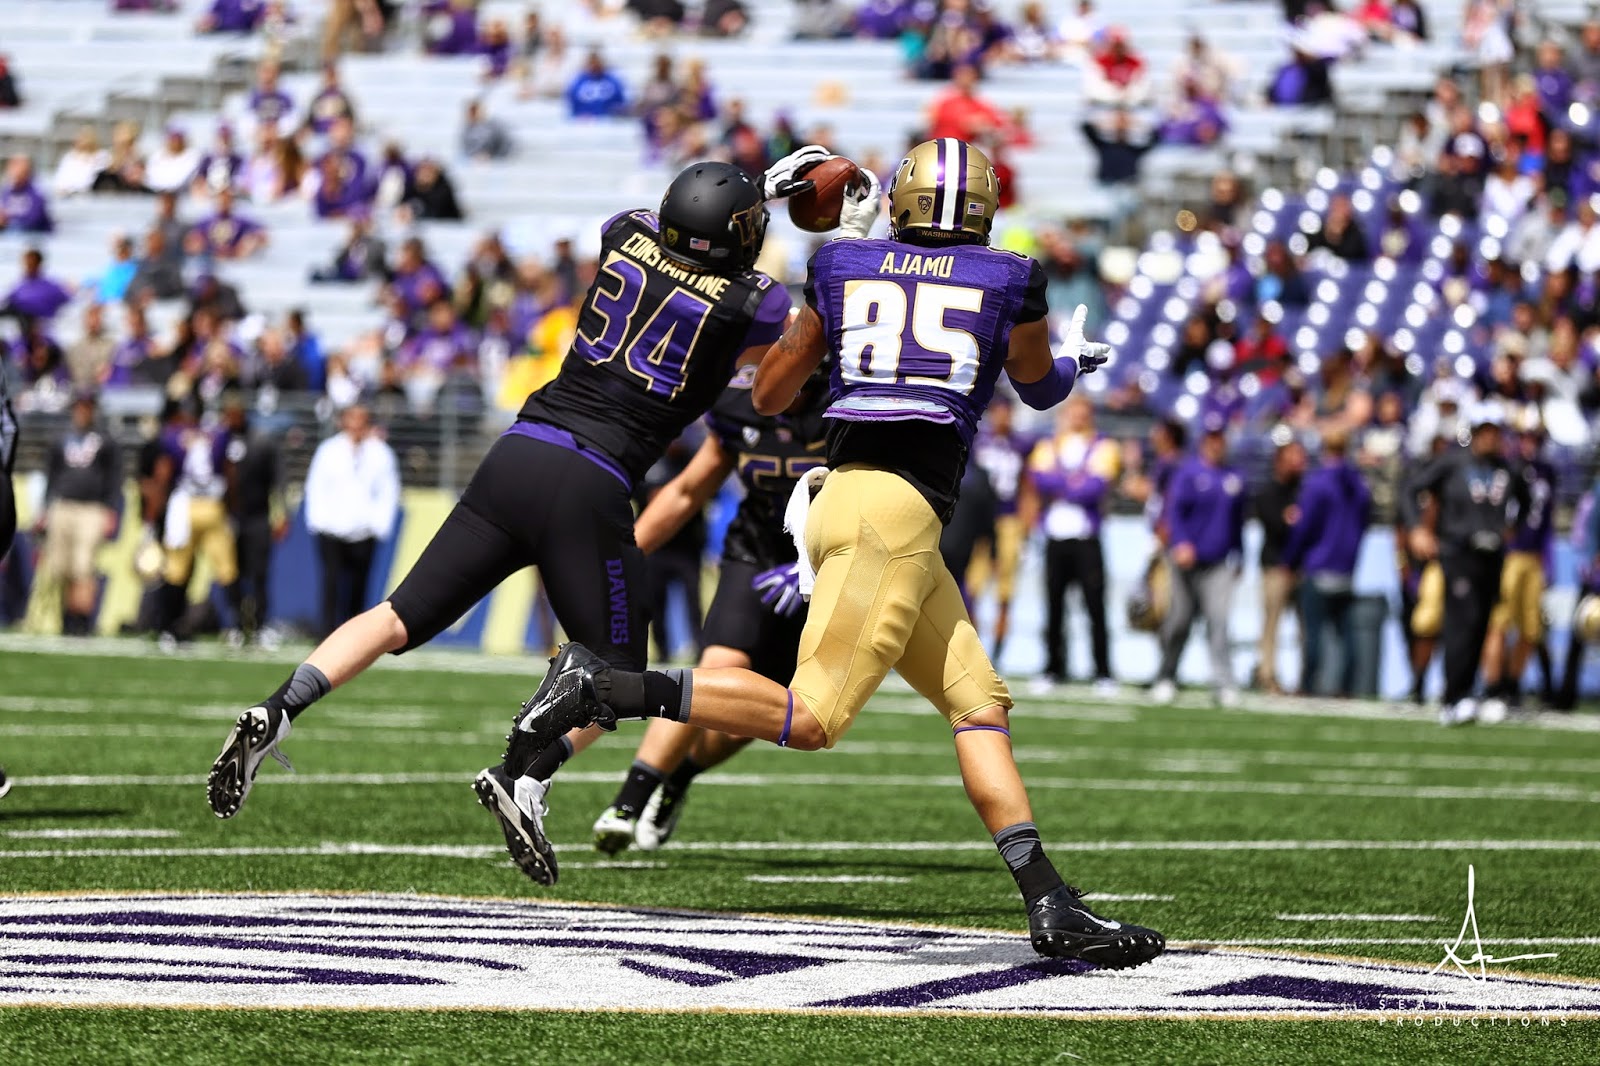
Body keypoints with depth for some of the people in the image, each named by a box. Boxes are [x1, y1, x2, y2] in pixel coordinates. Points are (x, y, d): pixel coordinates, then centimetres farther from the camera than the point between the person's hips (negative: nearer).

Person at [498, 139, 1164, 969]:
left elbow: (767, 394, 27)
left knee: (978, 701, 11)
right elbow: (1039, 389, 27)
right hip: (896, 506, -6)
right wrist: (1074, 360, 53)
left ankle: (1050, 907, 4)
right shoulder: (1008, 282, 8)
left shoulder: (846, 268, 16)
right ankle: (602, 689, -22)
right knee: (810, 718, -14)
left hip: (842, 494, 6)